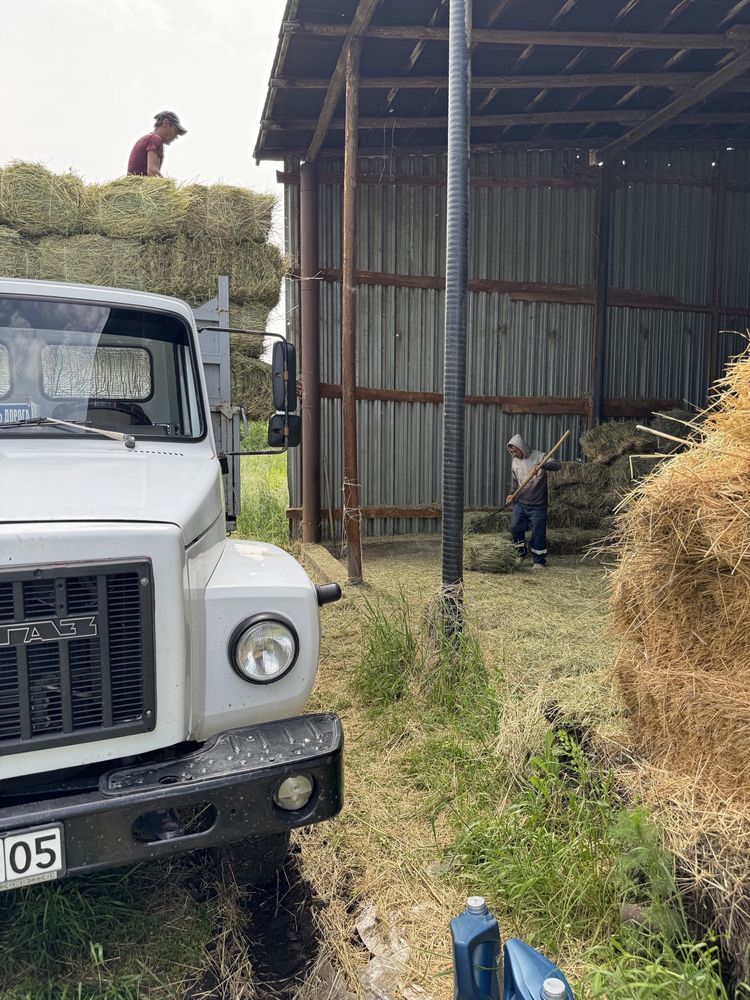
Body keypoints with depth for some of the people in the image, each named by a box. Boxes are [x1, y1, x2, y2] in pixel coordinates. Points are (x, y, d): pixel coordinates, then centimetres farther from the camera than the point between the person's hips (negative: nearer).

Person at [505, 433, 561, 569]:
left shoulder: (539, 457, -10)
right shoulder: (515, 462, 7)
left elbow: (556, 465, -24)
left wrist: (541, 466, -42)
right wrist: (512, 494, 1)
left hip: (538, 506, -4)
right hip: (520, 503, 4)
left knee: (538, 534, 2)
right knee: (515, 527, -5)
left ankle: (539, 561, 18)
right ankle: (522, 552, 20)